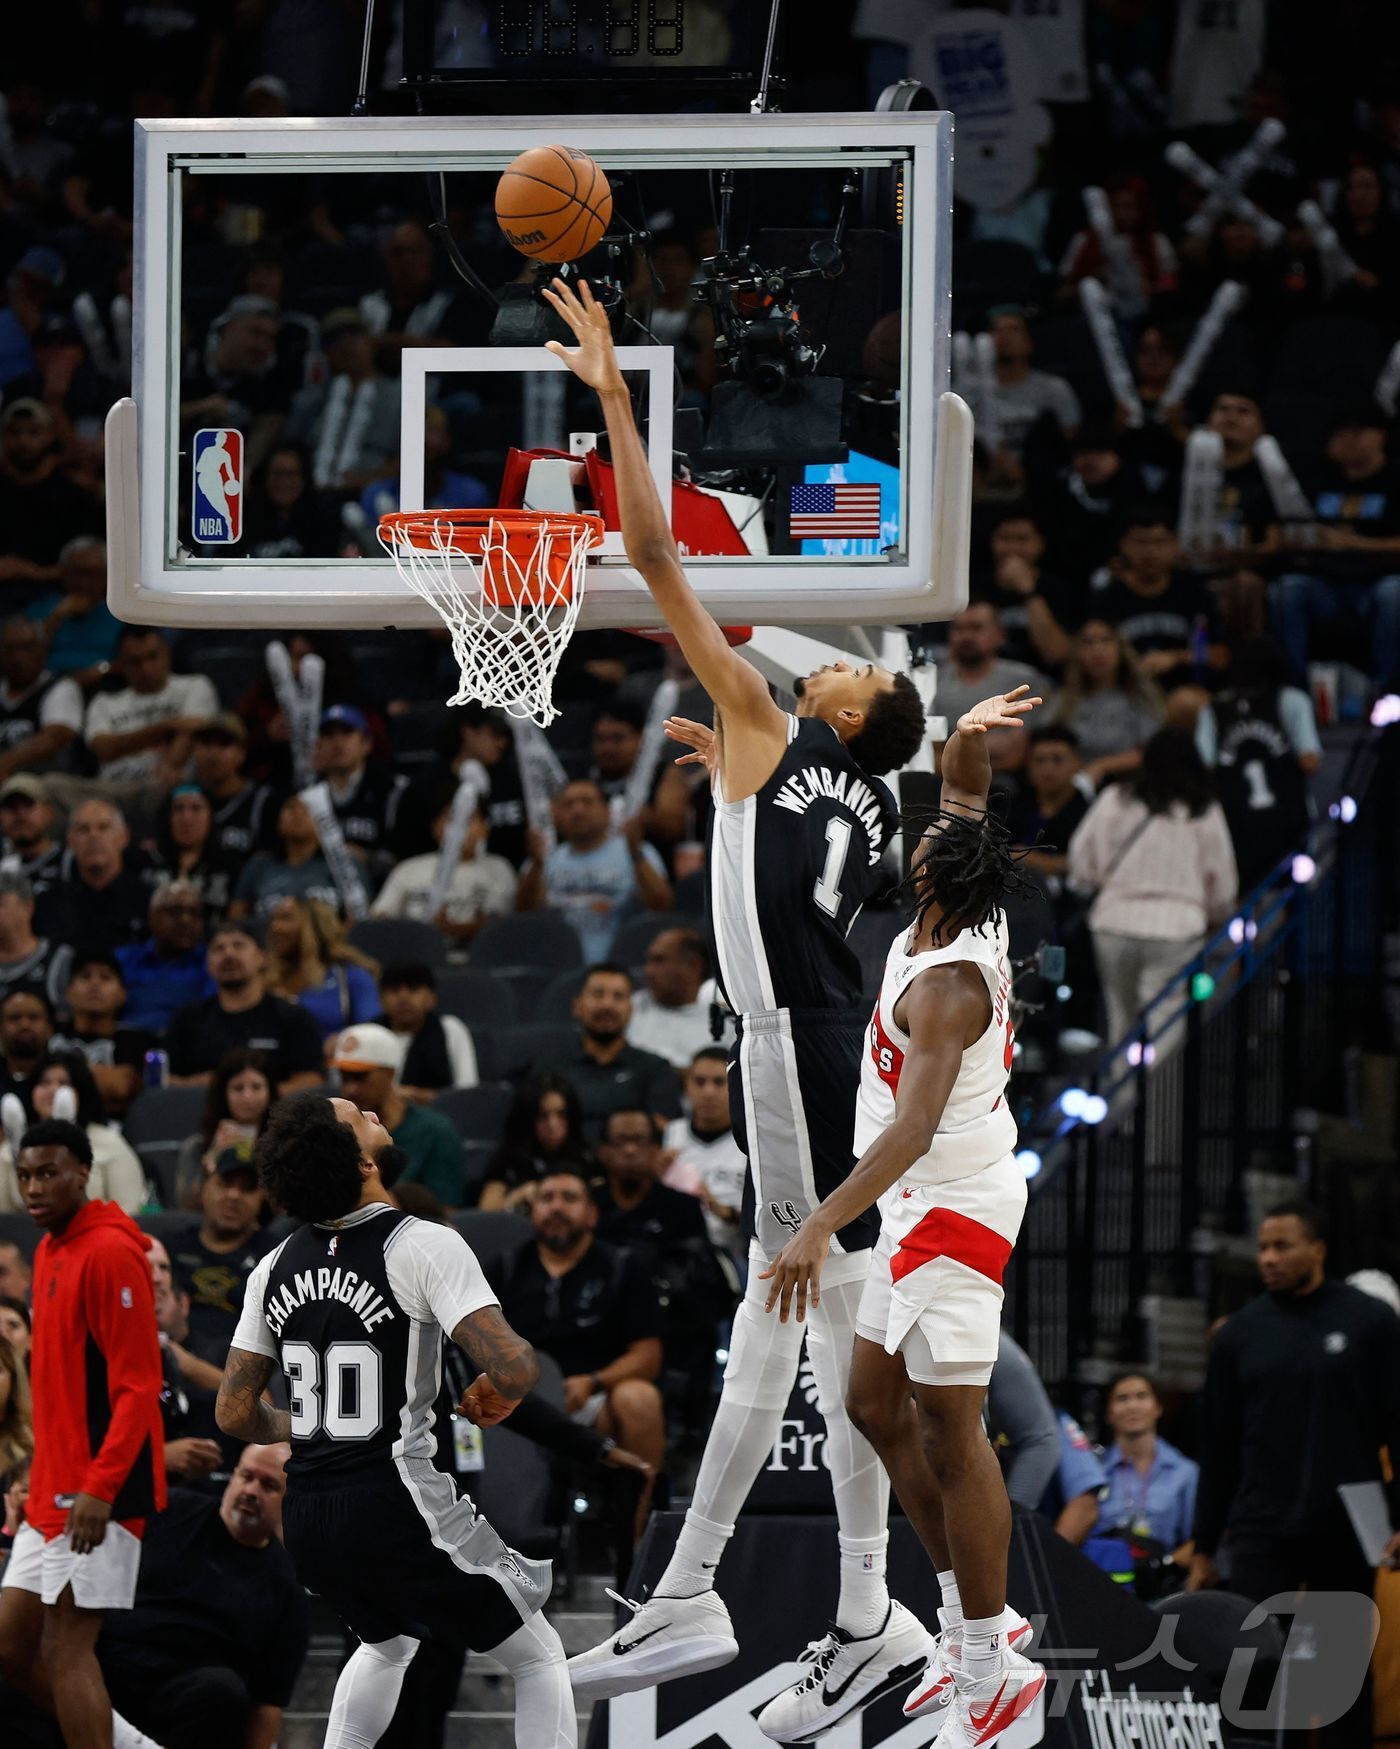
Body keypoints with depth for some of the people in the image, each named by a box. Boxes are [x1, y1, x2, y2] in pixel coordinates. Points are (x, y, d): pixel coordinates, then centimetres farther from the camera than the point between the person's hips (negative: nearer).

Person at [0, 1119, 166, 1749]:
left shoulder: (109, 1252, -13)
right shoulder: (51, 1250, 15)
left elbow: (138, 1385, -18)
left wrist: (100, 1486, -25)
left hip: (98, 1494, -9)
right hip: (53, 1492, 9)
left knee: (67, 1647, -10)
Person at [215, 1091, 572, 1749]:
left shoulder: (275, 1268, 6)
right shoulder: (423, 1245, -14)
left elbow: (236, 1413, 11)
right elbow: (513, 1367, -23)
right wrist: (498, 1392, 0)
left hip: (305, 1521, 7)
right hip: (400, 1511, -7)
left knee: (389, 1643, 36)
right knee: (539, 1657, 10)